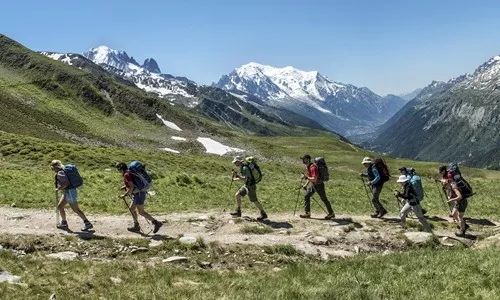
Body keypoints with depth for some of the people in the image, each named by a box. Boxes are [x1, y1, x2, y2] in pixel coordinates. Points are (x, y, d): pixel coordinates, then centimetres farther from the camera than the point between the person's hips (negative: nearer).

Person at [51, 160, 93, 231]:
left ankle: (87, 224, 2)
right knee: (60, 206, 16)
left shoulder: (60, 173, -18)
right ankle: (64, 223, 27)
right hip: (66, 192, 10)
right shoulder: (62, 171, 12)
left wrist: (59, 189, -17)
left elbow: (66, 183, -27)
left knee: (76, 210, -4)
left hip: (70, 192, -10)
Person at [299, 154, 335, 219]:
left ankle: (331, 214, 17)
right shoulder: (307, 167, 4)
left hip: (319, 185, -9)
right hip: (312, 184, 9)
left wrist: (306, 177, -30)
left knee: (324, 199, 3)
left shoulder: (313, 167, -27)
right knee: (306, 196, 4)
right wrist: (306, 185, 14)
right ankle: (307, 213, 10)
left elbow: (314, 179, -34)